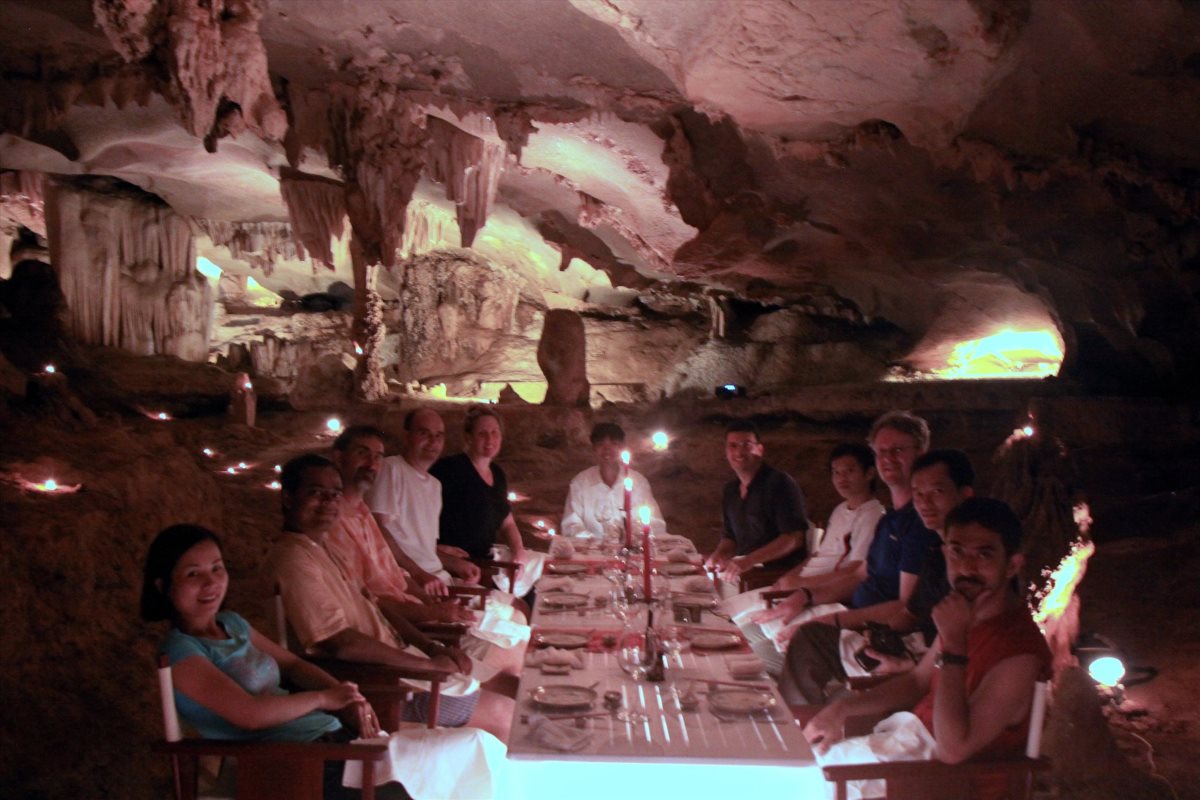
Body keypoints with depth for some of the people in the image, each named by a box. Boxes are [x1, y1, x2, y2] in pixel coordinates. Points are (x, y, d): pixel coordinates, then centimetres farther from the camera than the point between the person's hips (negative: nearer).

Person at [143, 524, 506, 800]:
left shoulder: (232, 624, 15)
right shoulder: (180, 650, -10)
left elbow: (292, 664, 18)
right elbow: (249, 714, -21)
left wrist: (349, 701, 0)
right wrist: (324, 697, -7)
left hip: (335, 737, 9)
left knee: (477, 747, -1)